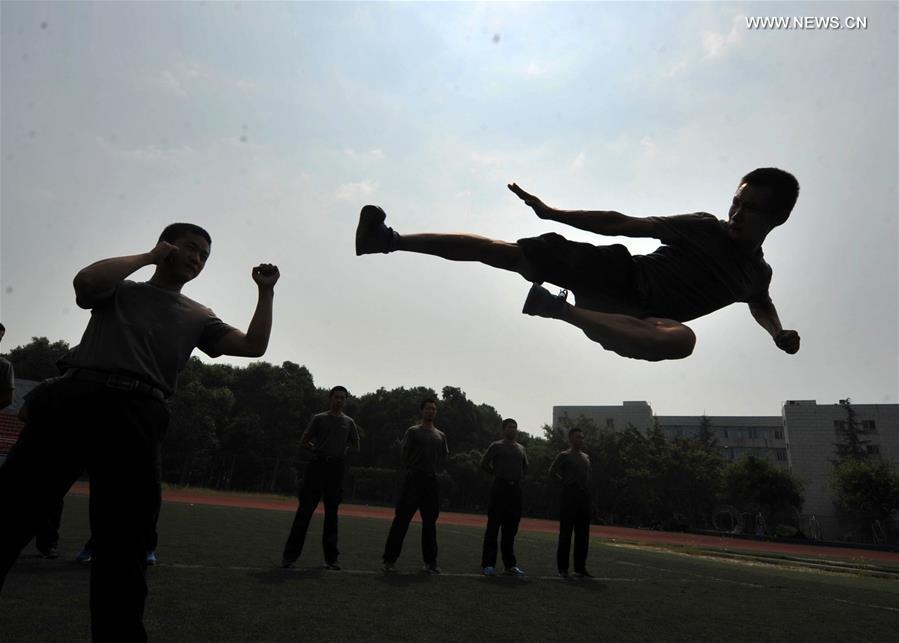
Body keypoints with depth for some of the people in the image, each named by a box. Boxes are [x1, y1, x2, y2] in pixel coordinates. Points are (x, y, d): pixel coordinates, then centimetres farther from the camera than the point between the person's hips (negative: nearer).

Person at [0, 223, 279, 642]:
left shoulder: (198, 317, 23)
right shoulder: (119, 289, 20)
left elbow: (253, 346, 13)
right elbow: (85, 281, -4)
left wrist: (266, 293, 6)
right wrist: (148, 257, 6)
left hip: (137, 415, 1)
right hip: (74, 398, 0)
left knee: (123, 546, 0)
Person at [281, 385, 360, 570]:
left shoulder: (349, 422, 10)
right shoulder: (319, 418, 5)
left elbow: (356, 446, 18)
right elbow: (303, 441, 10)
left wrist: (343, 452, 6)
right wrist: (318, 450, 3)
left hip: (337, 468, 2)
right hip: (317, 465, -2)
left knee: (331, 513, 6)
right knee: (305, 510, -2)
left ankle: (331, 558, 12)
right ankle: (290, 555, 4)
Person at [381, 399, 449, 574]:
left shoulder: (441, 435, 14)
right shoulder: (413, 431, 1)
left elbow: (444, 456, 19)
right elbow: (405, 453, -3)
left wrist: (434, 470, 10)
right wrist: (413, 470, -1)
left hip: (432, 481, 5)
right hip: (413, 480, -4)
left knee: (430, 522, 8)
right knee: (401, 519, -5)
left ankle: (430, 562, 15)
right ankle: (390, 559, 1)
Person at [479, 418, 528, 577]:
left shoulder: (521, 449, 16)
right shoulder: (496, 446, 1)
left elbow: (525, 467, 29)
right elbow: (484, 463, -1)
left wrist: (519, 477, 15)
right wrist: (497, 474, 0)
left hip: (516, 489, 5)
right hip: (500, 487, -5)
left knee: (511, 528, 9)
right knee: (493, 527, -4)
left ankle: (510, 564, 17)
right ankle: (488, 564, 0)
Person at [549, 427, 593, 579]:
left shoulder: (586, 457, 17)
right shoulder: (564, 456, -1)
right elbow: (552, 472, -6)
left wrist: (586, 490, 12)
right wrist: (565, 482, -4)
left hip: (584, 497, 6)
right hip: (570, 496, -6)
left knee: (583, 534, 7)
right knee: (566, 532, -2)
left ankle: (580, 568, 14)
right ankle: (562, 568, 4)